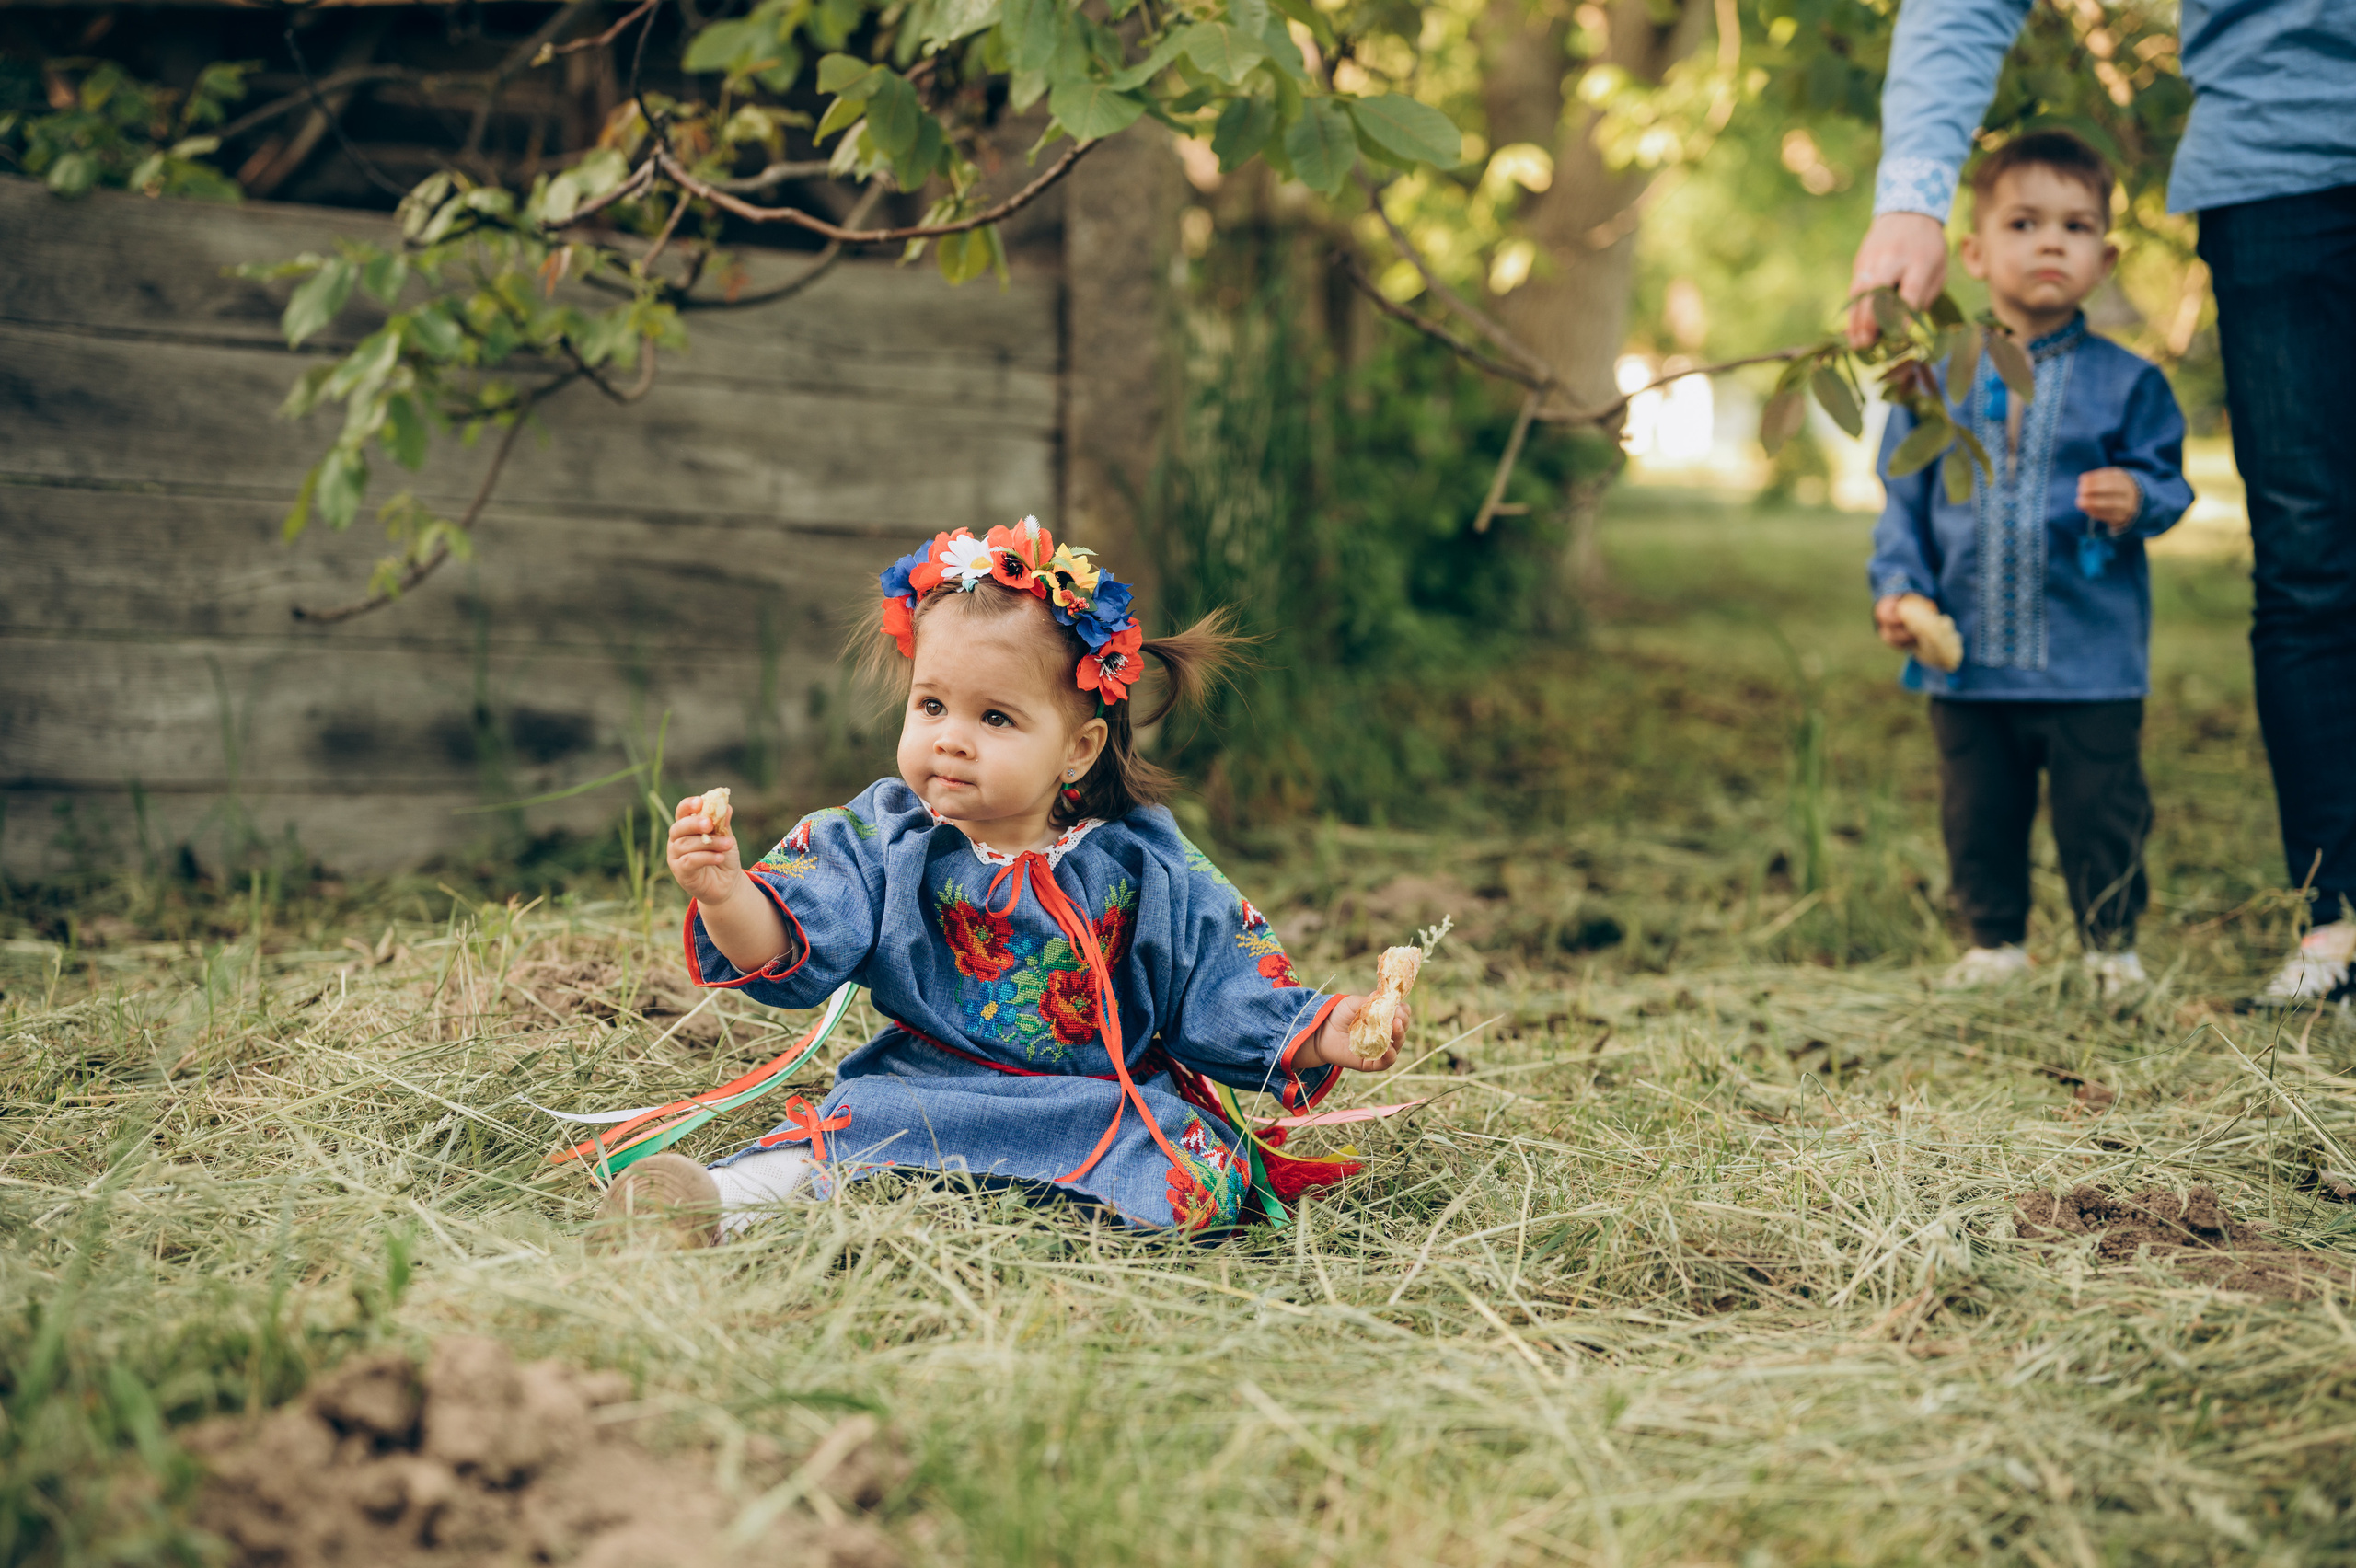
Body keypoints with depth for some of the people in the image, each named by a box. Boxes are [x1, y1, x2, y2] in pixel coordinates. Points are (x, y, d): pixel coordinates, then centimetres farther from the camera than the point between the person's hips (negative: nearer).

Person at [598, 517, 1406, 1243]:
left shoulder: (1145, 868, -2)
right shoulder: (879, 842, -1)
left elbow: (1223, 997, 3)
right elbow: (785, 955, -12)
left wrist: (1319, 1036, -13)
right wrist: (726, 895, -32)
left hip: (1111, 1109, 0)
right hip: (918, 1091, 0)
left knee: (1199, 1183, -29)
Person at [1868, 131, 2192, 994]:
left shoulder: (2124, 382, -1)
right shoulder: (1937, 381, 3)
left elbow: (2166, 480, 1)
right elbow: (1905, 500, 9)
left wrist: (2137, 498, -22)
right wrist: (1897, 587, -4)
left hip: (2092, 658, -2)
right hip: (1967, 660, 2)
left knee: (2101, 811, 4)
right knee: (1978, 815, 11)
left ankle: (2111, 944, 21)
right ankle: (1994, 942, 27)